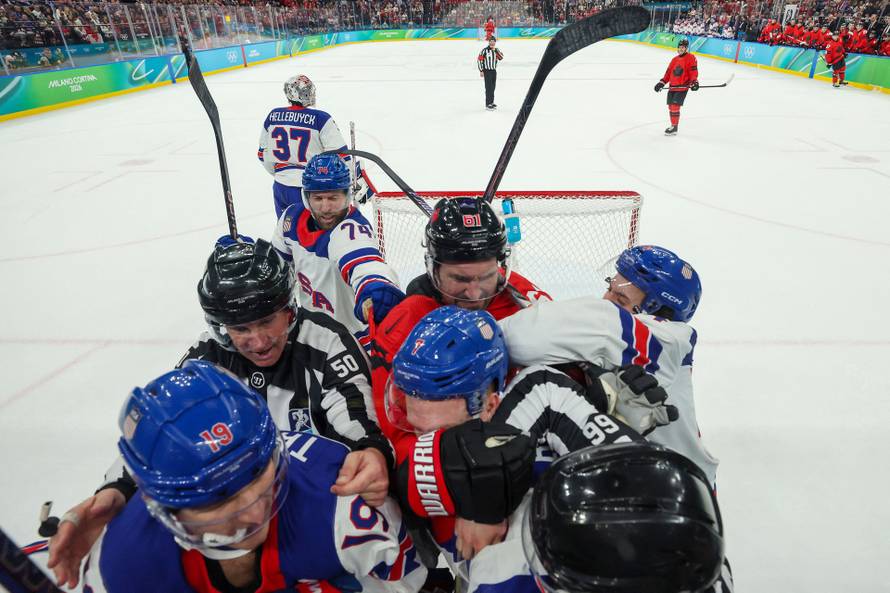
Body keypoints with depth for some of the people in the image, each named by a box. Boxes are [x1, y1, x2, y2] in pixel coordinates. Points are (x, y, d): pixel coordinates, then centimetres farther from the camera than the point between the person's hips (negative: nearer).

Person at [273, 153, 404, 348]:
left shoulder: (351, 230, -32)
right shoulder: (293, 217, -10)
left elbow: (365, 265, -55)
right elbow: (278, 261, 10)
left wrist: (376, 291, -75)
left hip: (354, 334, -7)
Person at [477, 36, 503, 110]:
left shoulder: (496, 50, 7)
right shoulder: (485, 50, -10)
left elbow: (501, 57, -7)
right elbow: (479, 60, -11)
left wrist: (496, 50, -16)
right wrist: (481, 71, -13)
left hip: (494, 71, 6)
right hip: (487, 71, -6)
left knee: (492, 87, 14)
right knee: (488, 87, -10)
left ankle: (491, 102, 25)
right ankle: (488, 104, -8)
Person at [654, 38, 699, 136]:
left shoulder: (691, 58, -3)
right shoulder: (674, 59, 18)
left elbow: (693, 71, -9)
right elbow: (668, 72, 18)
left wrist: (694, 82, -21)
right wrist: (662, 82, 9)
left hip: (682, 87, -7)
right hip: (672, 87, 7)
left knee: (675, 106, -14)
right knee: (670, 106, 6)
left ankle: (674, 128, -10)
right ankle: (673, 125, 18)